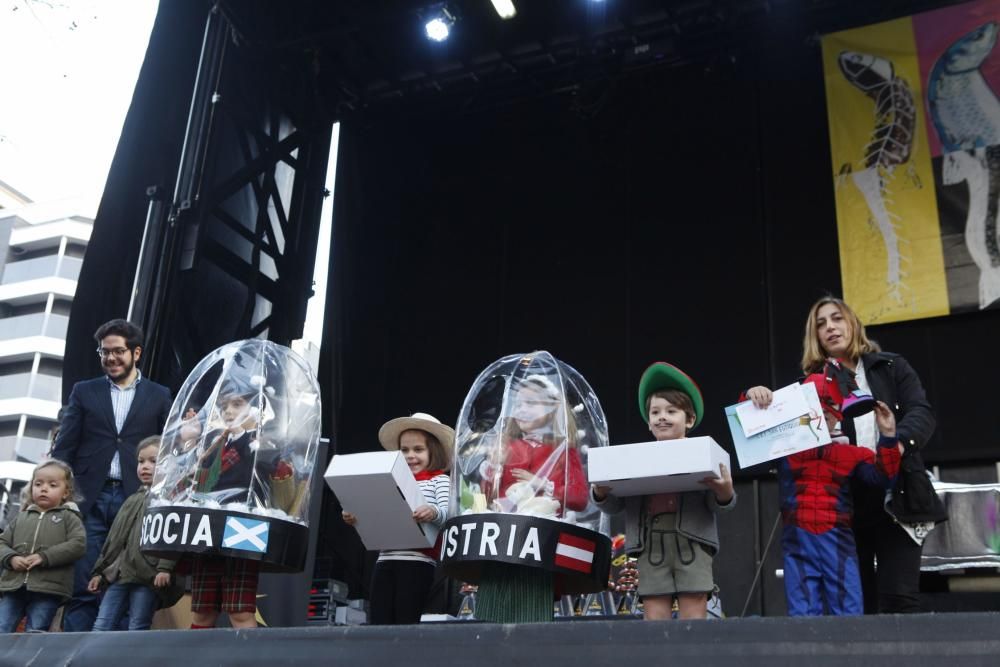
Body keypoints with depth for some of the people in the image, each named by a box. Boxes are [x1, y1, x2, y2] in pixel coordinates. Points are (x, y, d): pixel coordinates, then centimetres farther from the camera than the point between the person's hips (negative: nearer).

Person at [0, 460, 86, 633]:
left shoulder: (69, 517, 5)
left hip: (48, 588, -4)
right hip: (14, 586, 4)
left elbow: (78, 545, -8)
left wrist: (45, 557, -16)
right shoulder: (22, 517, 17)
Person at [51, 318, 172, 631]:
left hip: (135, 500, -1)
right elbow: (64, 448, 9)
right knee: (82, 587, -3)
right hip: (89, 499, 1)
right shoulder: (84, 391, 14)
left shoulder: (159, 395, 11)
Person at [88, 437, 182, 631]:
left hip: (148, 575, -8)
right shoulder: (133, 500, 23)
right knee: (101, 628, 3)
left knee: (137, 631, -4)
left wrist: (165, 567, -24)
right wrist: (100, 571, 21)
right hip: (120, 573, 8)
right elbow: (114, 538, 24)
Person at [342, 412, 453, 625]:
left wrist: (433, 513, -35)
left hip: (418, 562, -6)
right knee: (379, 624, 1)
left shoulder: (439, 480, 4)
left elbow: (448, 514, -12)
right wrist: (355, 519, -3)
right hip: (385, 561, 6)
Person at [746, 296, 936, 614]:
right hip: (842, 506, 1)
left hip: (895, 498, -1)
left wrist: (898, 443, -25)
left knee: (898, 598, -5)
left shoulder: (891, 368, 10)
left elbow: (921, 412, -3)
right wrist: (759, 396, -22)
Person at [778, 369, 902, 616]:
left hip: (838, 542, 1)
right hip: (798, 542, -1)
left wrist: (888, 438, -7)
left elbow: (882, 478, 3)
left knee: (849, 615, 2)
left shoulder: (851, 452, 11)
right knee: (803, 618, -1)